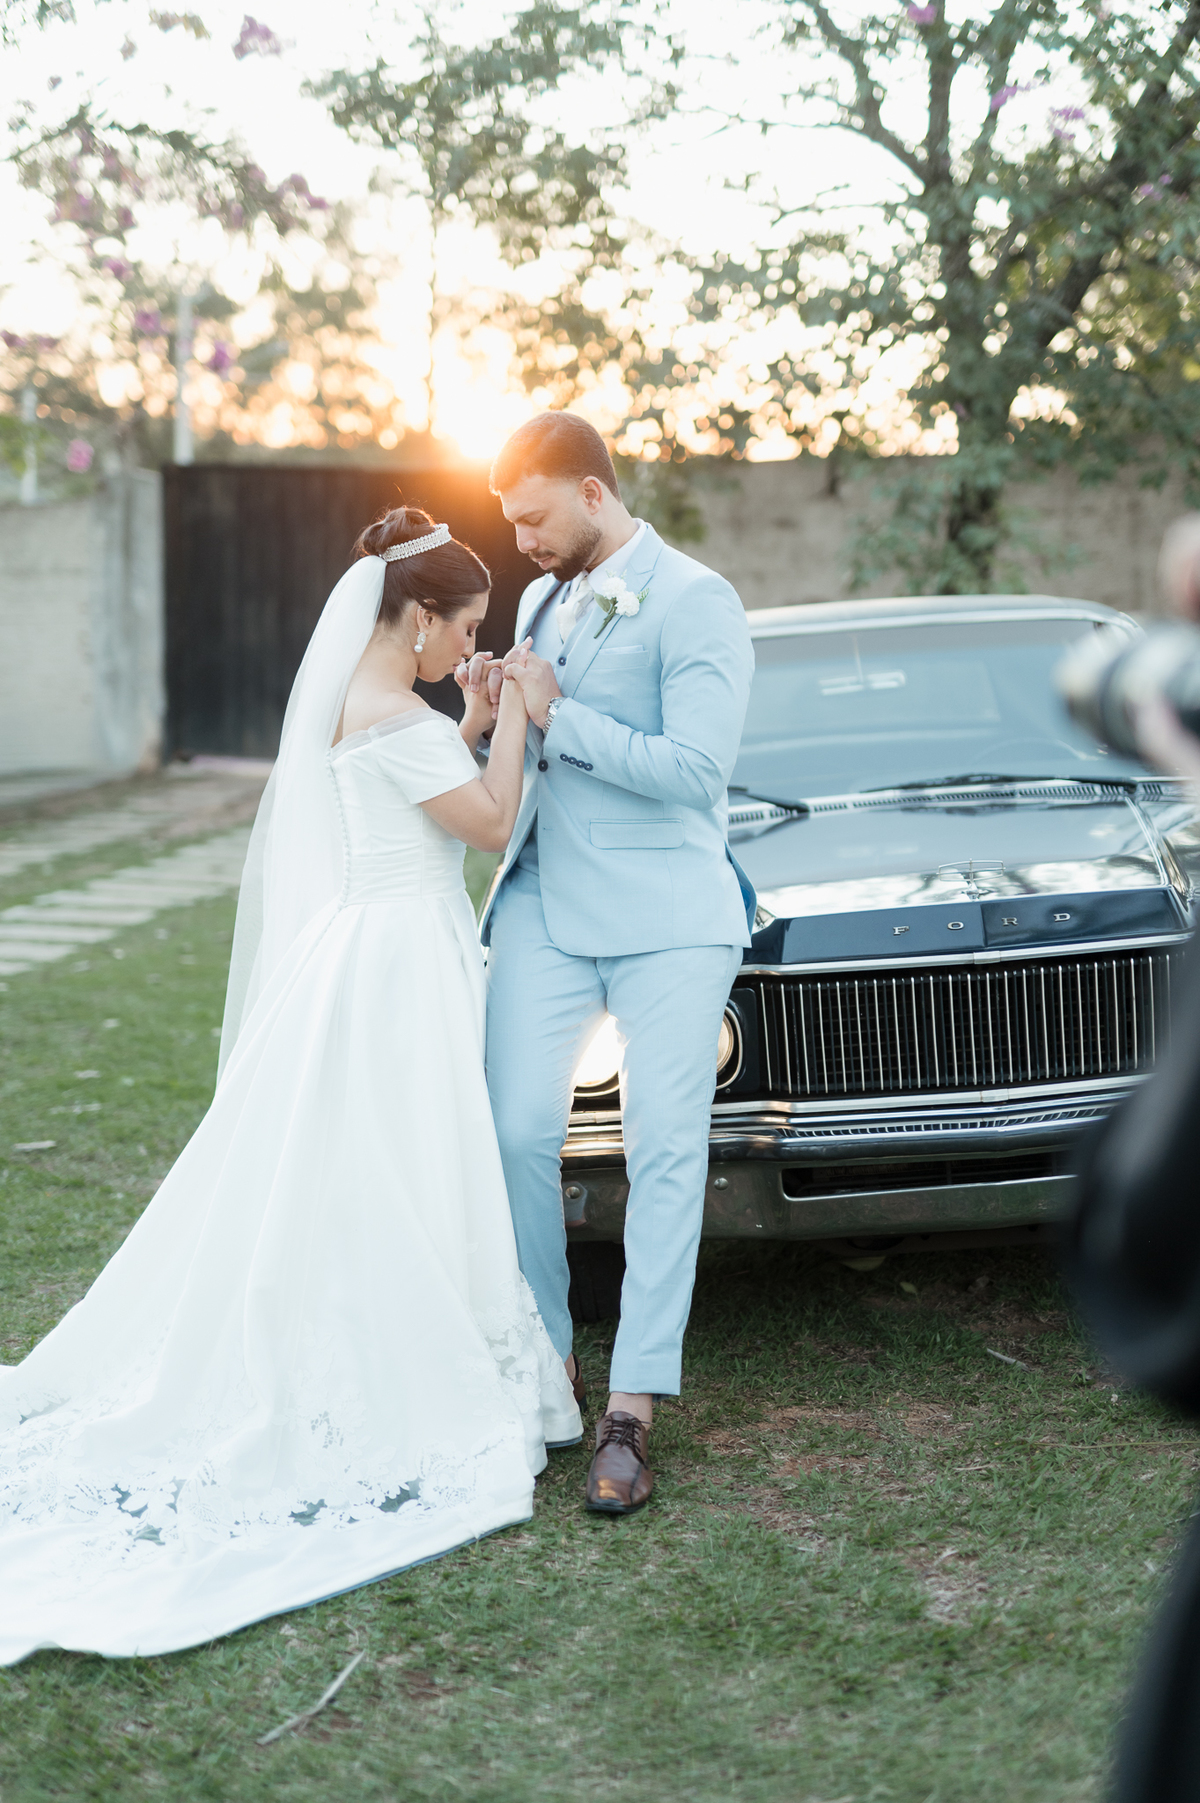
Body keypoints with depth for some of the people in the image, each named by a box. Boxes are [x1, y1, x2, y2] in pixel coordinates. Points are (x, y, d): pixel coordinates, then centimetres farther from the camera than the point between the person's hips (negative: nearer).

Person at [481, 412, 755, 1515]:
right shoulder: (542, 601, 17)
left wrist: (556, 717, -13)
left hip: (665, 918, -6)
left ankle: (632, 1412, -2)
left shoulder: (695, 602, -7)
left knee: (666, 1153, -5)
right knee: (518, 1135, -2)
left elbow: (695, 769, -17)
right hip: (543, 908, 6)